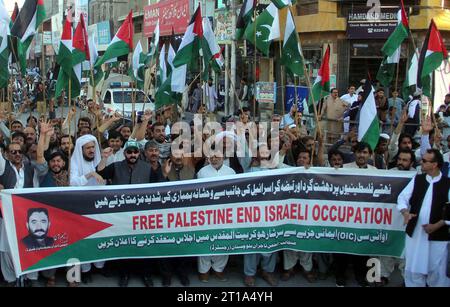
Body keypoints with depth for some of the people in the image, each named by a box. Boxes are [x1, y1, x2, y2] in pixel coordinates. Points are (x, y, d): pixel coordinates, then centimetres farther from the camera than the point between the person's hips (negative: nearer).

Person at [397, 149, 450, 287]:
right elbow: (403, 197, 4)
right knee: (413, 272, 12)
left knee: (437, 274, 6)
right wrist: (405, 212, -15)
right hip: (414, 233, 3)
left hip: (437, 236, -3)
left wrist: (437, 225, -13)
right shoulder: (417, 179, 5)